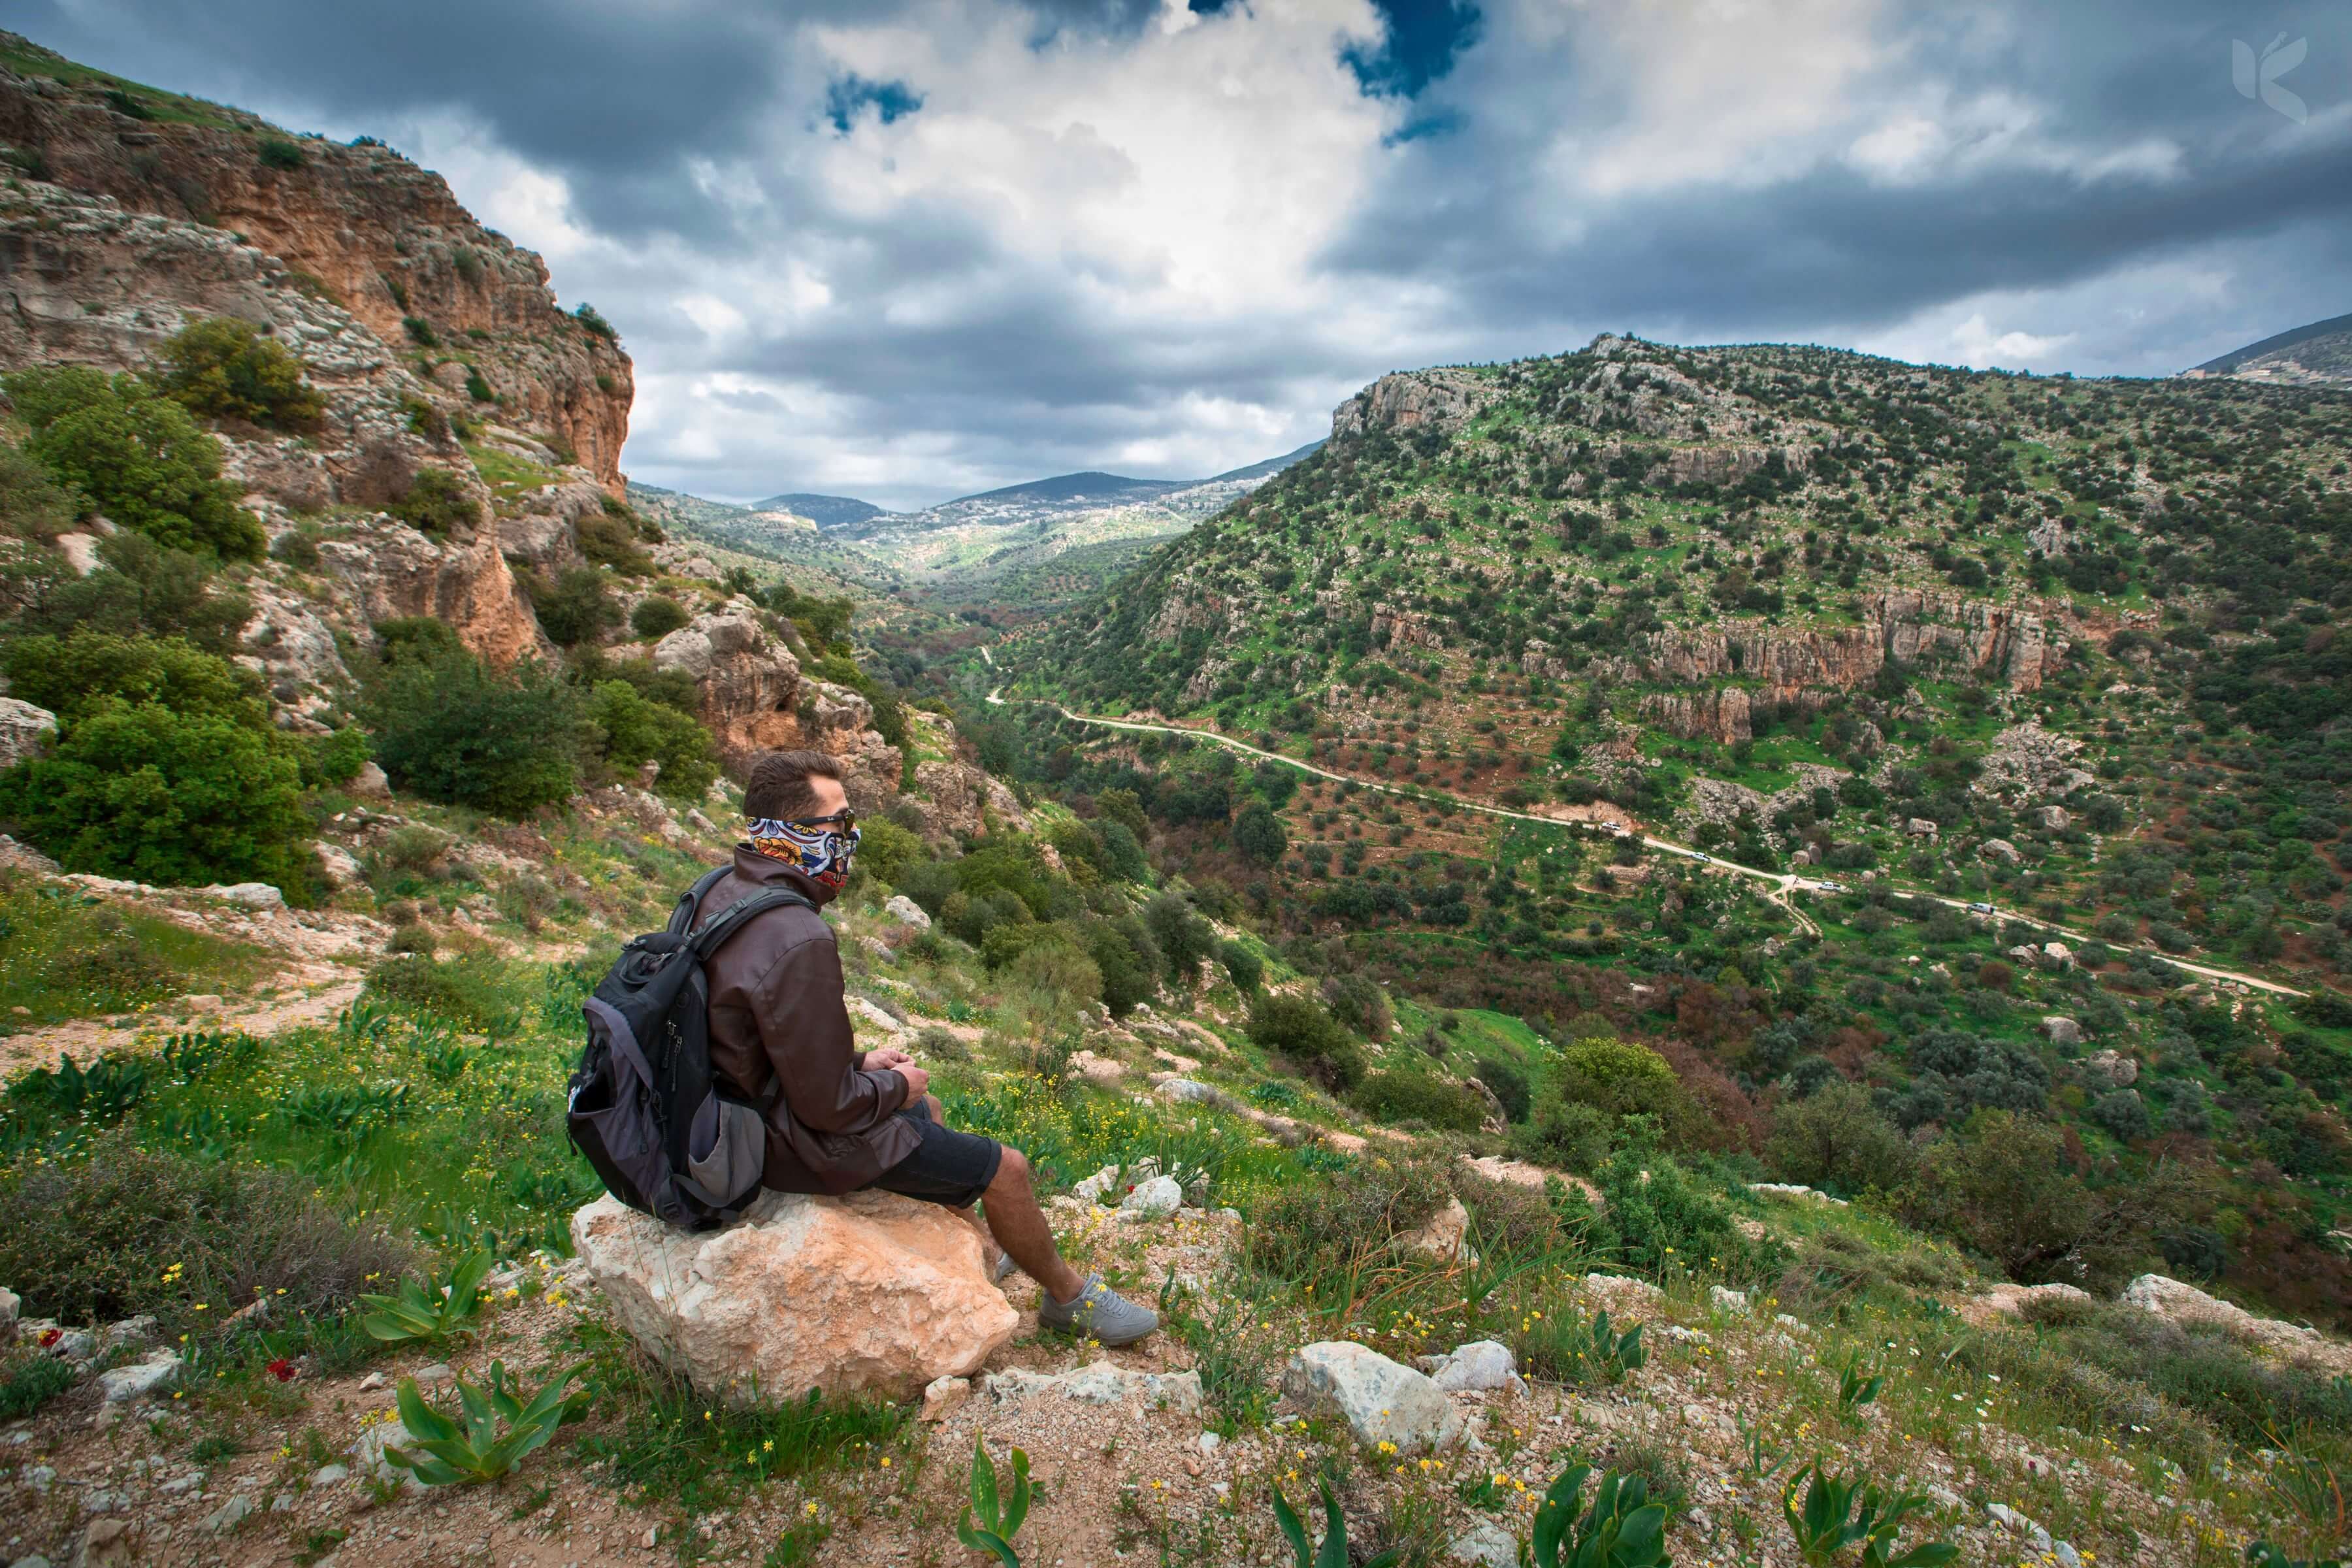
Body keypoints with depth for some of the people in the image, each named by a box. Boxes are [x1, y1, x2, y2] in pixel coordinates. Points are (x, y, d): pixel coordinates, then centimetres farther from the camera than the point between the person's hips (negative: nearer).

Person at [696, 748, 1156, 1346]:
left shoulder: (722, 893, -3)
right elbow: (827, 1104, -28)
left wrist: (859, 1060, 9)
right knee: (1005, 1167, 3)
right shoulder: (798, 942, -34)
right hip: (806, 1142, -10)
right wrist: (895, 1086, -9)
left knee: (927, 1109, 30)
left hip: (754, 1101, 10)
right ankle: (1069, 1296, 28)